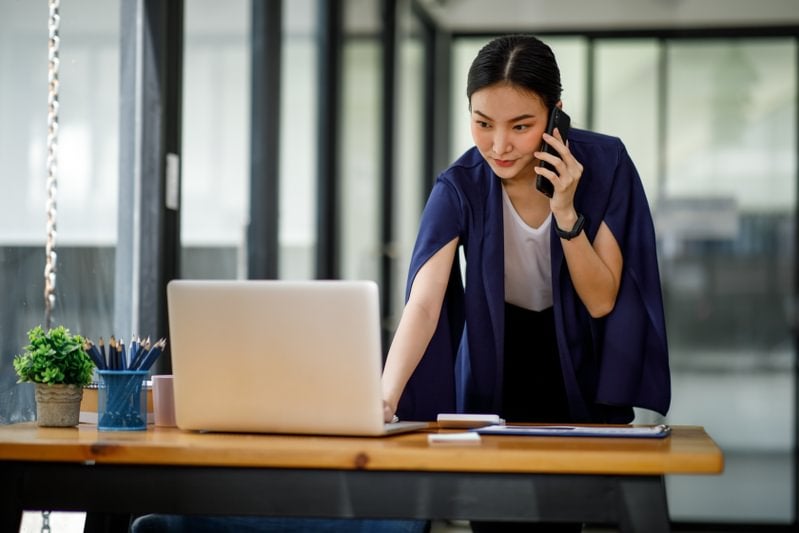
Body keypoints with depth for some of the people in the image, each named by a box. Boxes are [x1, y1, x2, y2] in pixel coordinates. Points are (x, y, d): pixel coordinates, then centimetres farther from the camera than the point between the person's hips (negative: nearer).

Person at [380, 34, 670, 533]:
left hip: (583, 368, 0)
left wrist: (566, 212, -31)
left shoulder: (605, 163, -20)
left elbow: (601, 301, -18)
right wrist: (387, 398, -48)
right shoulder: (459, 187, -21)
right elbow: (423, 304, -33)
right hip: (496, 371, 0)